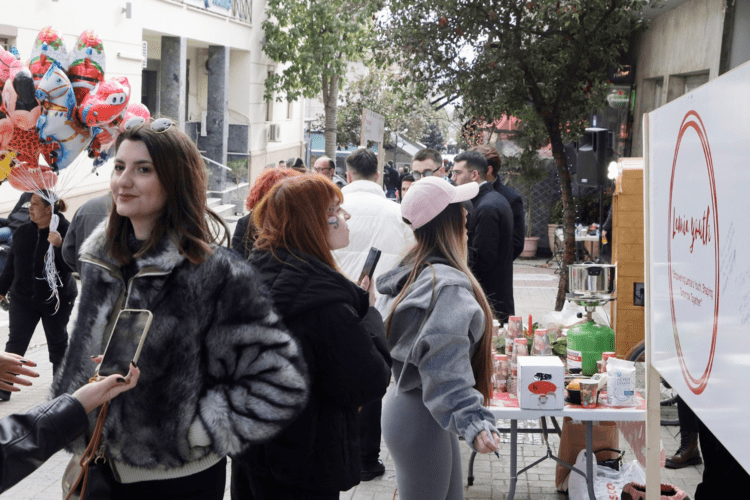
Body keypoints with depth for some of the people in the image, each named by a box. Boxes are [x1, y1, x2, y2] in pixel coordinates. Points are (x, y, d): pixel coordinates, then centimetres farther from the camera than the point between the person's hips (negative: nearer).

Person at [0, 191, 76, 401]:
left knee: (58, 343, 10)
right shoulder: (23, 232, 2)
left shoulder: (66, 231, -13)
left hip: (56, 300, -3)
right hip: (23, 299, 3)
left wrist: (59, 245, -34)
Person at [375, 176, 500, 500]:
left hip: (407, 404, 10)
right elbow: (446, 367, -31)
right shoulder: (449, 285, -22)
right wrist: (473, 423, -38)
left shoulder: (413, 271, 8)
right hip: (423, 421, -10)